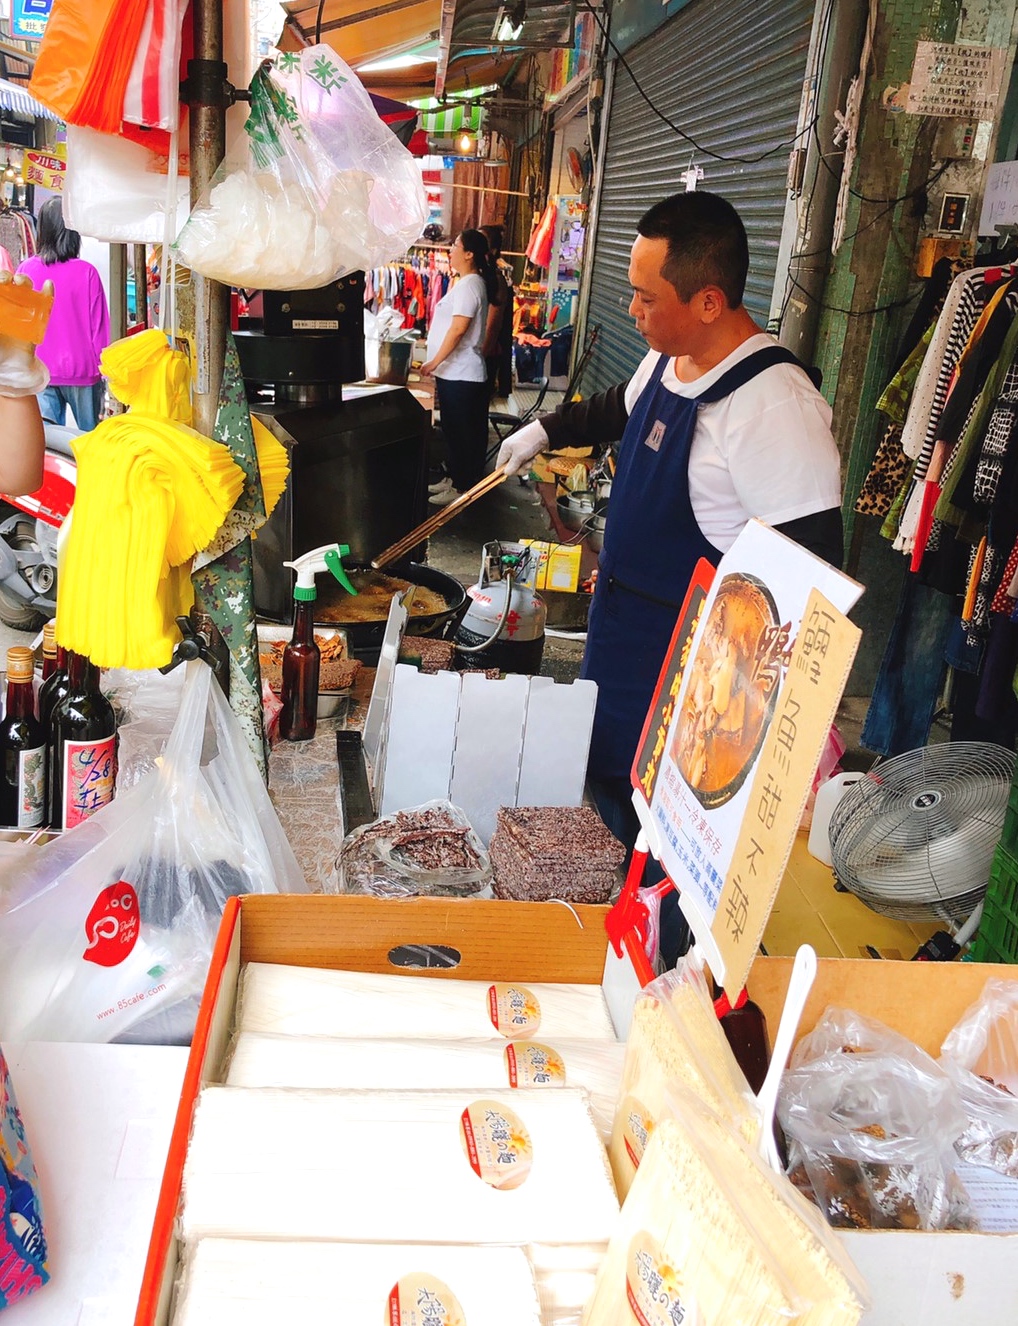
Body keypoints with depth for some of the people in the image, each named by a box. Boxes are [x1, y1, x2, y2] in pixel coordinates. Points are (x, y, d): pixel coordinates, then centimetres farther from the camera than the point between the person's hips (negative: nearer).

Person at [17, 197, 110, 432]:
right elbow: (99, 324, -6)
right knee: (90, 436, 10)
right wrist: (101, 365, 7)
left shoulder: (26, 270, -4)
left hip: (39, 369, 2)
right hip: (80, 369, -2)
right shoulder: (86, 272, -10)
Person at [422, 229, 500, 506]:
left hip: (460, 375, -10)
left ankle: (461, 487, 5)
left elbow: (458, 328, -23)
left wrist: (434, 362, -21)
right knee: (455, 431, 17)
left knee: (461, 432, -2)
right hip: (455, 372, 10)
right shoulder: (466, 282, 16)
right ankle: (455, 478, 28)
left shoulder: (469, 285, -16)